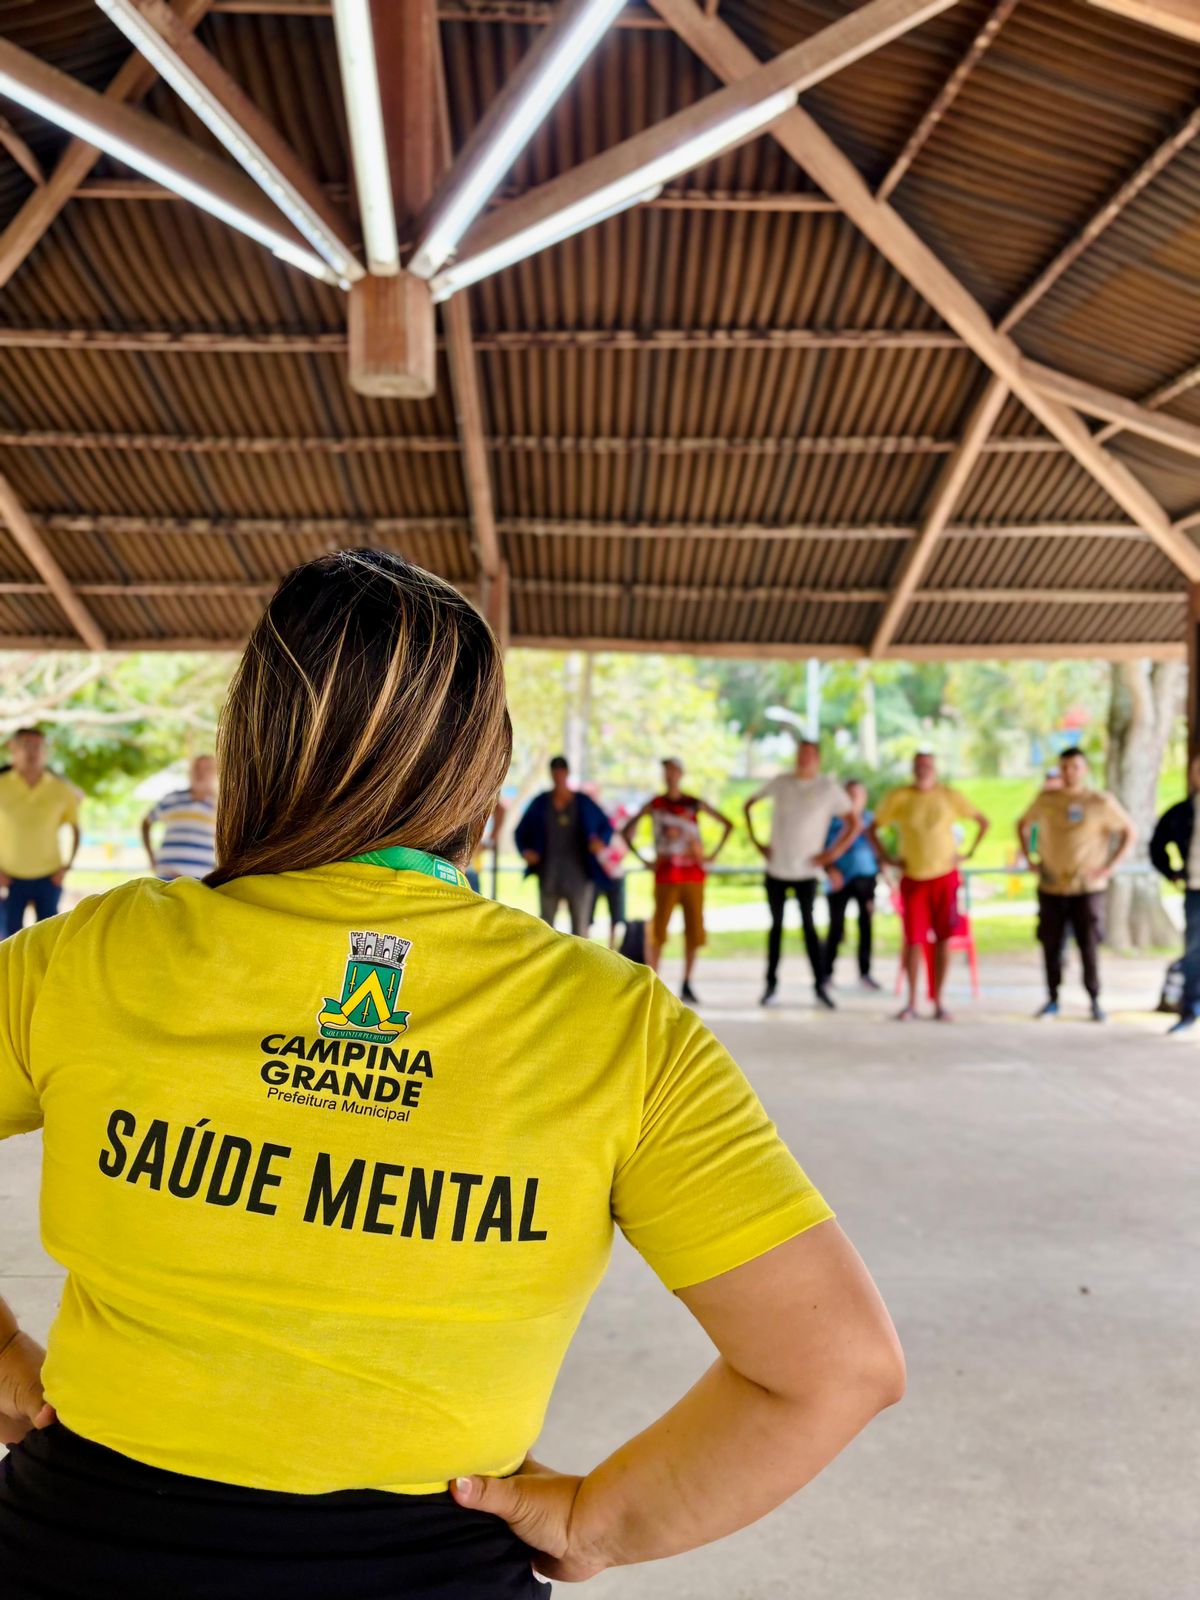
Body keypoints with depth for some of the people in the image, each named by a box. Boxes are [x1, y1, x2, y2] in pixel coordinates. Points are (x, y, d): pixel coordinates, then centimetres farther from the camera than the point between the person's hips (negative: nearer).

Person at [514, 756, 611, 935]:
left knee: (580, 924, 1)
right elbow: (521, 831, 12)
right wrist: (525, 850, -7)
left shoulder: (583, 803, 3)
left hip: (579, 875, -1)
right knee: (546, 924, 5)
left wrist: (601, 841, -11)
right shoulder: (540, 803, 5)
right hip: (549, 875, 1)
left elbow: (607, 826, 11)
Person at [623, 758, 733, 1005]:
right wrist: (643, 859, 1)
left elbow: (727, 824, 10)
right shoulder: (653, 805, 3)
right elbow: (626, 831, 8)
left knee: (694, 931, 2)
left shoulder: (694, 804, 4)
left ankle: (687, 986, 11)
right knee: (658, 931, -5)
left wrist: (714, 855, 2)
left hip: (693, 875, 1)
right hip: (665, 876, -1)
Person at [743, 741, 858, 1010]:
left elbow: (854, 824, -2)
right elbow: (748, 805, 14)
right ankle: (771, 984, 16)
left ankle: (820, 986, -4)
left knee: (808, 924, -8)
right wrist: (756, 841, 5)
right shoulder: (780, 782, 4)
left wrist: (833, 852, -10)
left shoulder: (829, 788, -4)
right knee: (777, 925, 9)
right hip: (776, 868, 3)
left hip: (806, 870, -3)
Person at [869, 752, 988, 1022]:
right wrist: (886, 858, -3)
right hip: (913, 878, 0)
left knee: (942, 939, 0)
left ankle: (938, 1003, 8)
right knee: (914, 940, -3)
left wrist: (969, 853, 2)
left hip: (945, 877, 0)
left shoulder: (949, 796, -2)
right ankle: (911, 1003, 9)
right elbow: (872, 829, 5)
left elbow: (983, 822, 9)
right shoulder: (898, 798, -3)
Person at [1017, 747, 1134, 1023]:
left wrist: (1111, 866, -5)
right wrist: (1030, 859, 8)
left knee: (1089, 946, -4)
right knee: (1051, 945, 4)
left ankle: (1095, 1001, 10)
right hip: (1051, 887, 2)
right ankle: (1052, 999, 17)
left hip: (1087, 887, -2)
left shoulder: (1101, 801, -3)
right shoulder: (1046, 799, 4)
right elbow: (1022, 825, 19)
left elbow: (1130, 832, 3)